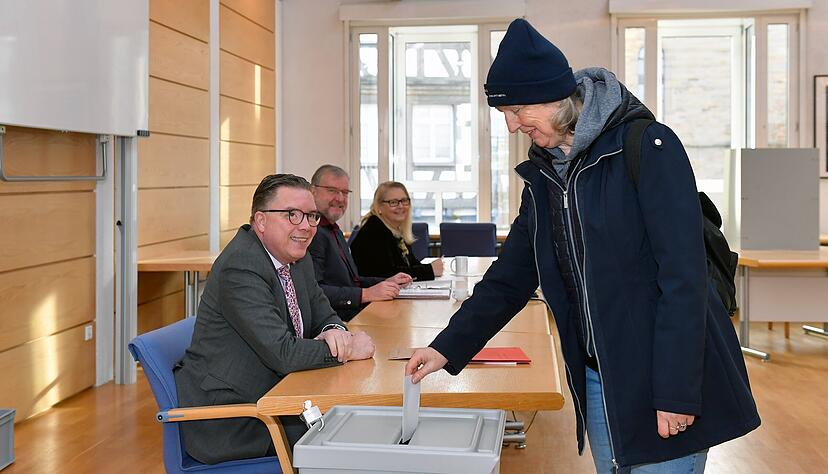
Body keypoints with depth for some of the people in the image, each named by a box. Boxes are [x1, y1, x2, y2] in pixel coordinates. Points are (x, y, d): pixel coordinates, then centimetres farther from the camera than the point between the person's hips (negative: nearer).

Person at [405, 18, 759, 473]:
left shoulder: (647, 146, -14)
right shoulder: (542, 173, 8)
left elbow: (683, 276, -18)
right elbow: (510, 278, 12)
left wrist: (677, 392, -20)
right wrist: (448, 348, 6)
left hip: (666, 380, -6)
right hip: (596, 379, 6)